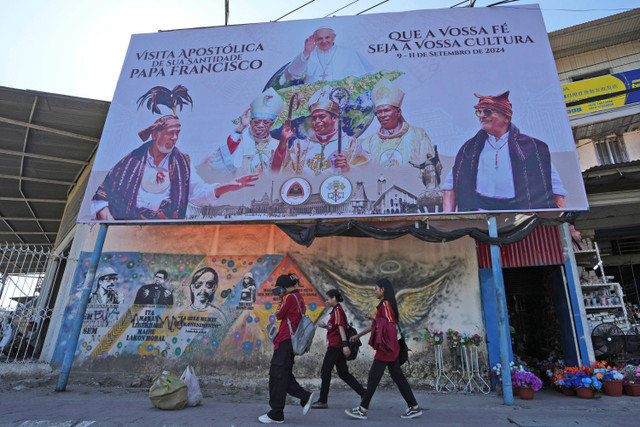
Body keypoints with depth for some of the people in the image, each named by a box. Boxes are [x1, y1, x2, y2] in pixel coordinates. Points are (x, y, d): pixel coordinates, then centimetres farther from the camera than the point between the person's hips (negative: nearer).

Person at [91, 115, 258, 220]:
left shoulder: (181, 162, 13)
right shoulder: (133, 160, 6)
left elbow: (198, 190, 13)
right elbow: (102, 196, 6)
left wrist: (229, 186, 0)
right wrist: (109, 220, -12)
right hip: (128, 221, -1)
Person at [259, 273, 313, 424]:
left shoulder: (290, 297, -12)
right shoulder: (299, 298, 16)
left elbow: (279, 316, -7)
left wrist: (281, 299, 4)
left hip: (285, 340, -10)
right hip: (291, 340, 10)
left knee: (277, 375, -3)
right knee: (283, 375, 14)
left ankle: (276, 415, 4)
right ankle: (305, 396, 10)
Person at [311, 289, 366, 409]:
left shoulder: (337, 311, -11)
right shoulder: (337, 310, 19)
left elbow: (341, 327, -22)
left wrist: (345, 344, -29)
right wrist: (326, 326, 13)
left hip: (335, 346, -10)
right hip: (338, 346, 10)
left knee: (325, 372, 1)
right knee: (343, 373, 10)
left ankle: (323, 401, 9)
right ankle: (364, 393, 7)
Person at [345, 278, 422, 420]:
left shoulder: (386, 304, -12)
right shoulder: (386, 304, 18)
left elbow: (390, 324, -20)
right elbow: (374, 325, 25)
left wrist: (375, 318, -10)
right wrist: (358, 335, 29)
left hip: (386, 347, -9)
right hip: (391, 347, 9)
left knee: (374, 376, -4)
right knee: (398, 377, 11)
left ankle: (362, 410, 3)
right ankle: (414, 407, 15)